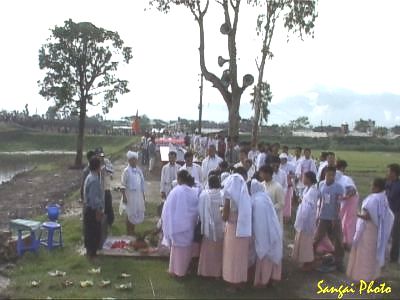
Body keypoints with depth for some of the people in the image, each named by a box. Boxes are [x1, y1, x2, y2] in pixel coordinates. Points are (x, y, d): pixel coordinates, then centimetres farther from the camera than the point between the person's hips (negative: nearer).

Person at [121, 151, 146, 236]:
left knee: (138, 213, 11)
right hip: (130, 195, -6)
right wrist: (124, 197, -15)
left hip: (138, 195, 6)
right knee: (130, 214, 2)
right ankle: (129, 231, 15)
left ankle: (132, 230, 25)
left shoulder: (138, 170, 6)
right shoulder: (126, 171, -10)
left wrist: (143, 195, 11)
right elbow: (123, 185, -11)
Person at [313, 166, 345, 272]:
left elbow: (338, 204, -12)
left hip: (334, 218, -3)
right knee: (316, 239, 8)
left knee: (338, 241, 6)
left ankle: (339, 262, 19)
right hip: (323, 217, 3)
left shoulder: (338, 187, -11)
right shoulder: (321, 185, 0)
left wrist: (335, 218, -15)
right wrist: (318, 214, 11)